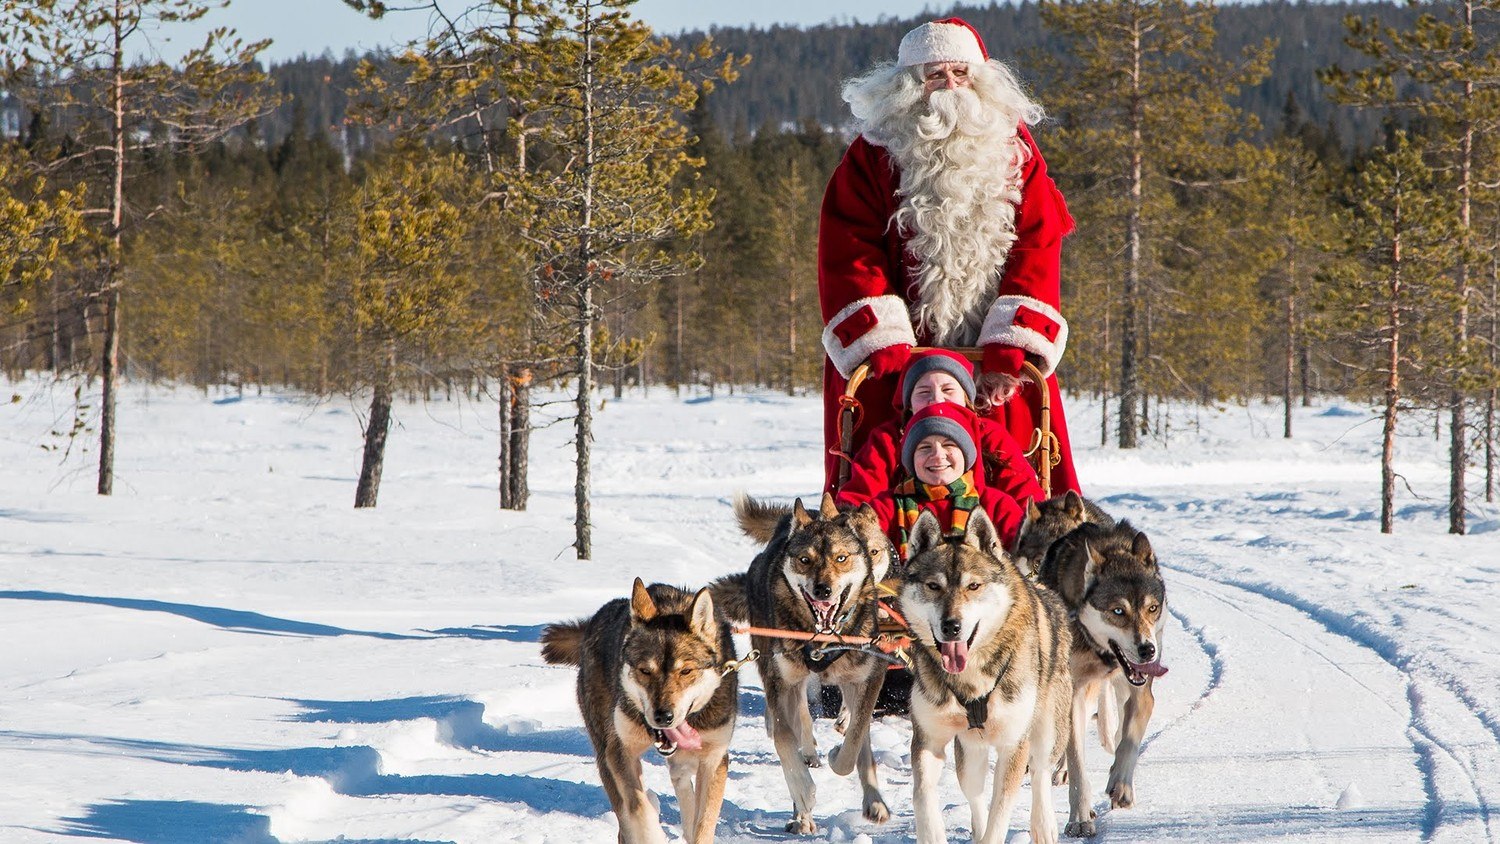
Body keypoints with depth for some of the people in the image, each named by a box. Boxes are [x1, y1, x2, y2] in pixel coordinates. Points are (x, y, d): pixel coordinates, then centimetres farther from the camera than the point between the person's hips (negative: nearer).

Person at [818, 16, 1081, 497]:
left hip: (1000, 365, 2)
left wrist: (1011, 351, -13)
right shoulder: (873, 157, 2)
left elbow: (1036, 251, 0)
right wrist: (883, 349, -17)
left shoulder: (1014, 151, 8)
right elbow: (851, 261, -5)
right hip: (896, 361, -2)